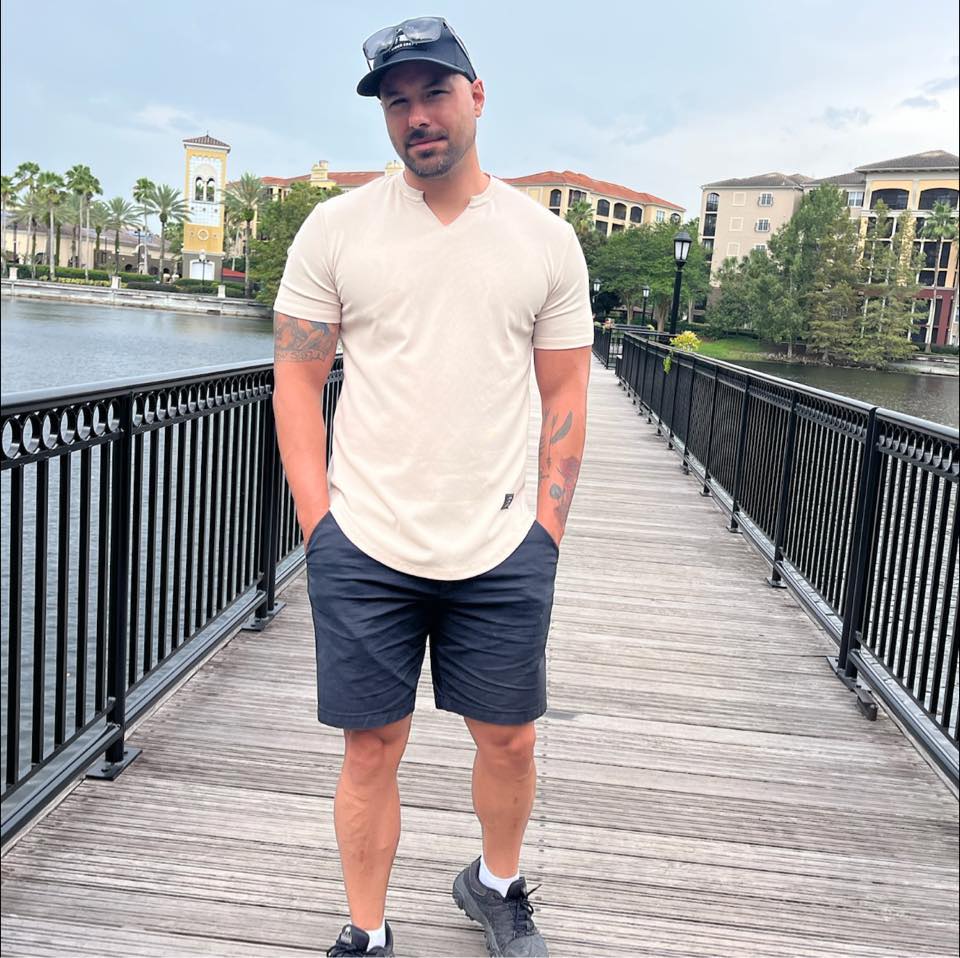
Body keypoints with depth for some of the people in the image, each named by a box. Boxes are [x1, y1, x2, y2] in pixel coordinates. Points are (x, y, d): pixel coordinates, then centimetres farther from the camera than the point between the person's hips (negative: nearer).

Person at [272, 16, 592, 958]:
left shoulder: (547, 239, 4)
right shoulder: (336, 227, 1)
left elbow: (564, 394, 6)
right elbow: (297, 382, 2)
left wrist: (545, 531, 1)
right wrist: (321, 524, -4)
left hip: (503, 555, 1)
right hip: (363, 550, -1)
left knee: (509, 741, 13)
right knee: (371, 749, 8)